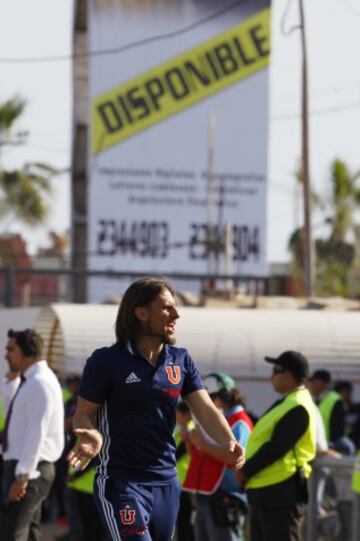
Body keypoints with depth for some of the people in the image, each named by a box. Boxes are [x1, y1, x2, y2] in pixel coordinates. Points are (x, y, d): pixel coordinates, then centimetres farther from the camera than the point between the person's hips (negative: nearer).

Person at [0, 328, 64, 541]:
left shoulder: (39, 383, -14)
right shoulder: (31, 381, 17)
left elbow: (37, 432, -21)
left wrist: (23, 476, -24)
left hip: (29, 469, -10)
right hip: (25, 467, 10)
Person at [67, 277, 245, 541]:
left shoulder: (181, 361, 8)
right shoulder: (106, 361, -6)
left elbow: (205, 409, 1)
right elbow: (84, 413, -2)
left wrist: (229, 442, -18)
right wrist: (92, 436, -25)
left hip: (167, 483, 6)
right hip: (122, 481, -6)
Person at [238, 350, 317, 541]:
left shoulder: (297, 409, -16)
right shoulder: (286, 403, 18)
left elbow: (276, 448, -21)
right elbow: (264, 439, 20)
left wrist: (246, 471, -11)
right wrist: (246, 468, 6)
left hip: (280, 491, -11)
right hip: (265, 490, 11)